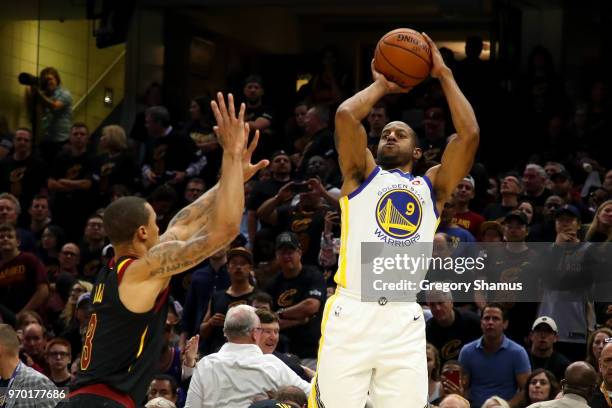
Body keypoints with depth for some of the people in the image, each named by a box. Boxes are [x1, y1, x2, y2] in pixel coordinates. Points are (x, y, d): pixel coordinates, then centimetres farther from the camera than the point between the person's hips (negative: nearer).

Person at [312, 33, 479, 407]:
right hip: (351, 312, -2)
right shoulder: (363, 176, 17)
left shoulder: (432, 186, 21)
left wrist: (444, 75, 14)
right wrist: (381, 86, 18)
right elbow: (345, 115, 1)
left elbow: (469, 134, 9)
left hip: (405, 321, 2)